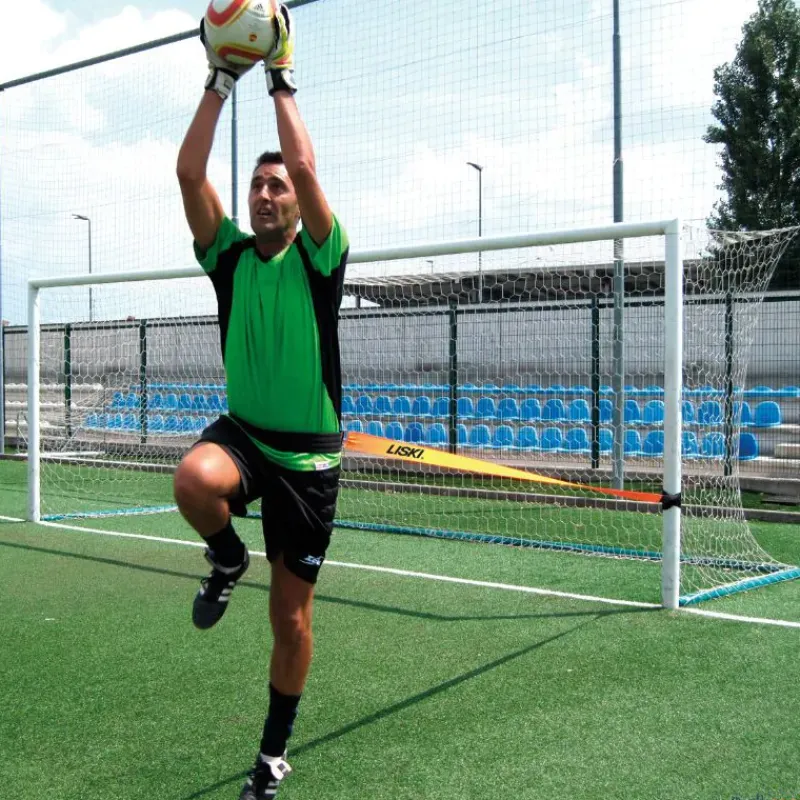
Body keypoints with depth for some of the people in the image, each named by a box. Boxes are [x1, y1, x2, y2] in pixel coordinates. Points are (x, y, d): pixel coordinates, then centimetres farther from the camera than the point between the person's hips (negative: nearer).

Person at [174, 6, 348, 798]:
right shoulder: (228, 255, 3)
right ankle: (227, 557, 0)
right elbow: (189, 171, -10)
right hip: (242, 433, 2)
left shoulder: (318, 257, -4)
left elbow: (305, 164, -19)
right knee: (195, 479, -37)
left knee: (291, 614, 5)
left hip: (308, 454, -1)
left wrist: (281, 79, -11)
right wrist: (220, 80, -11)